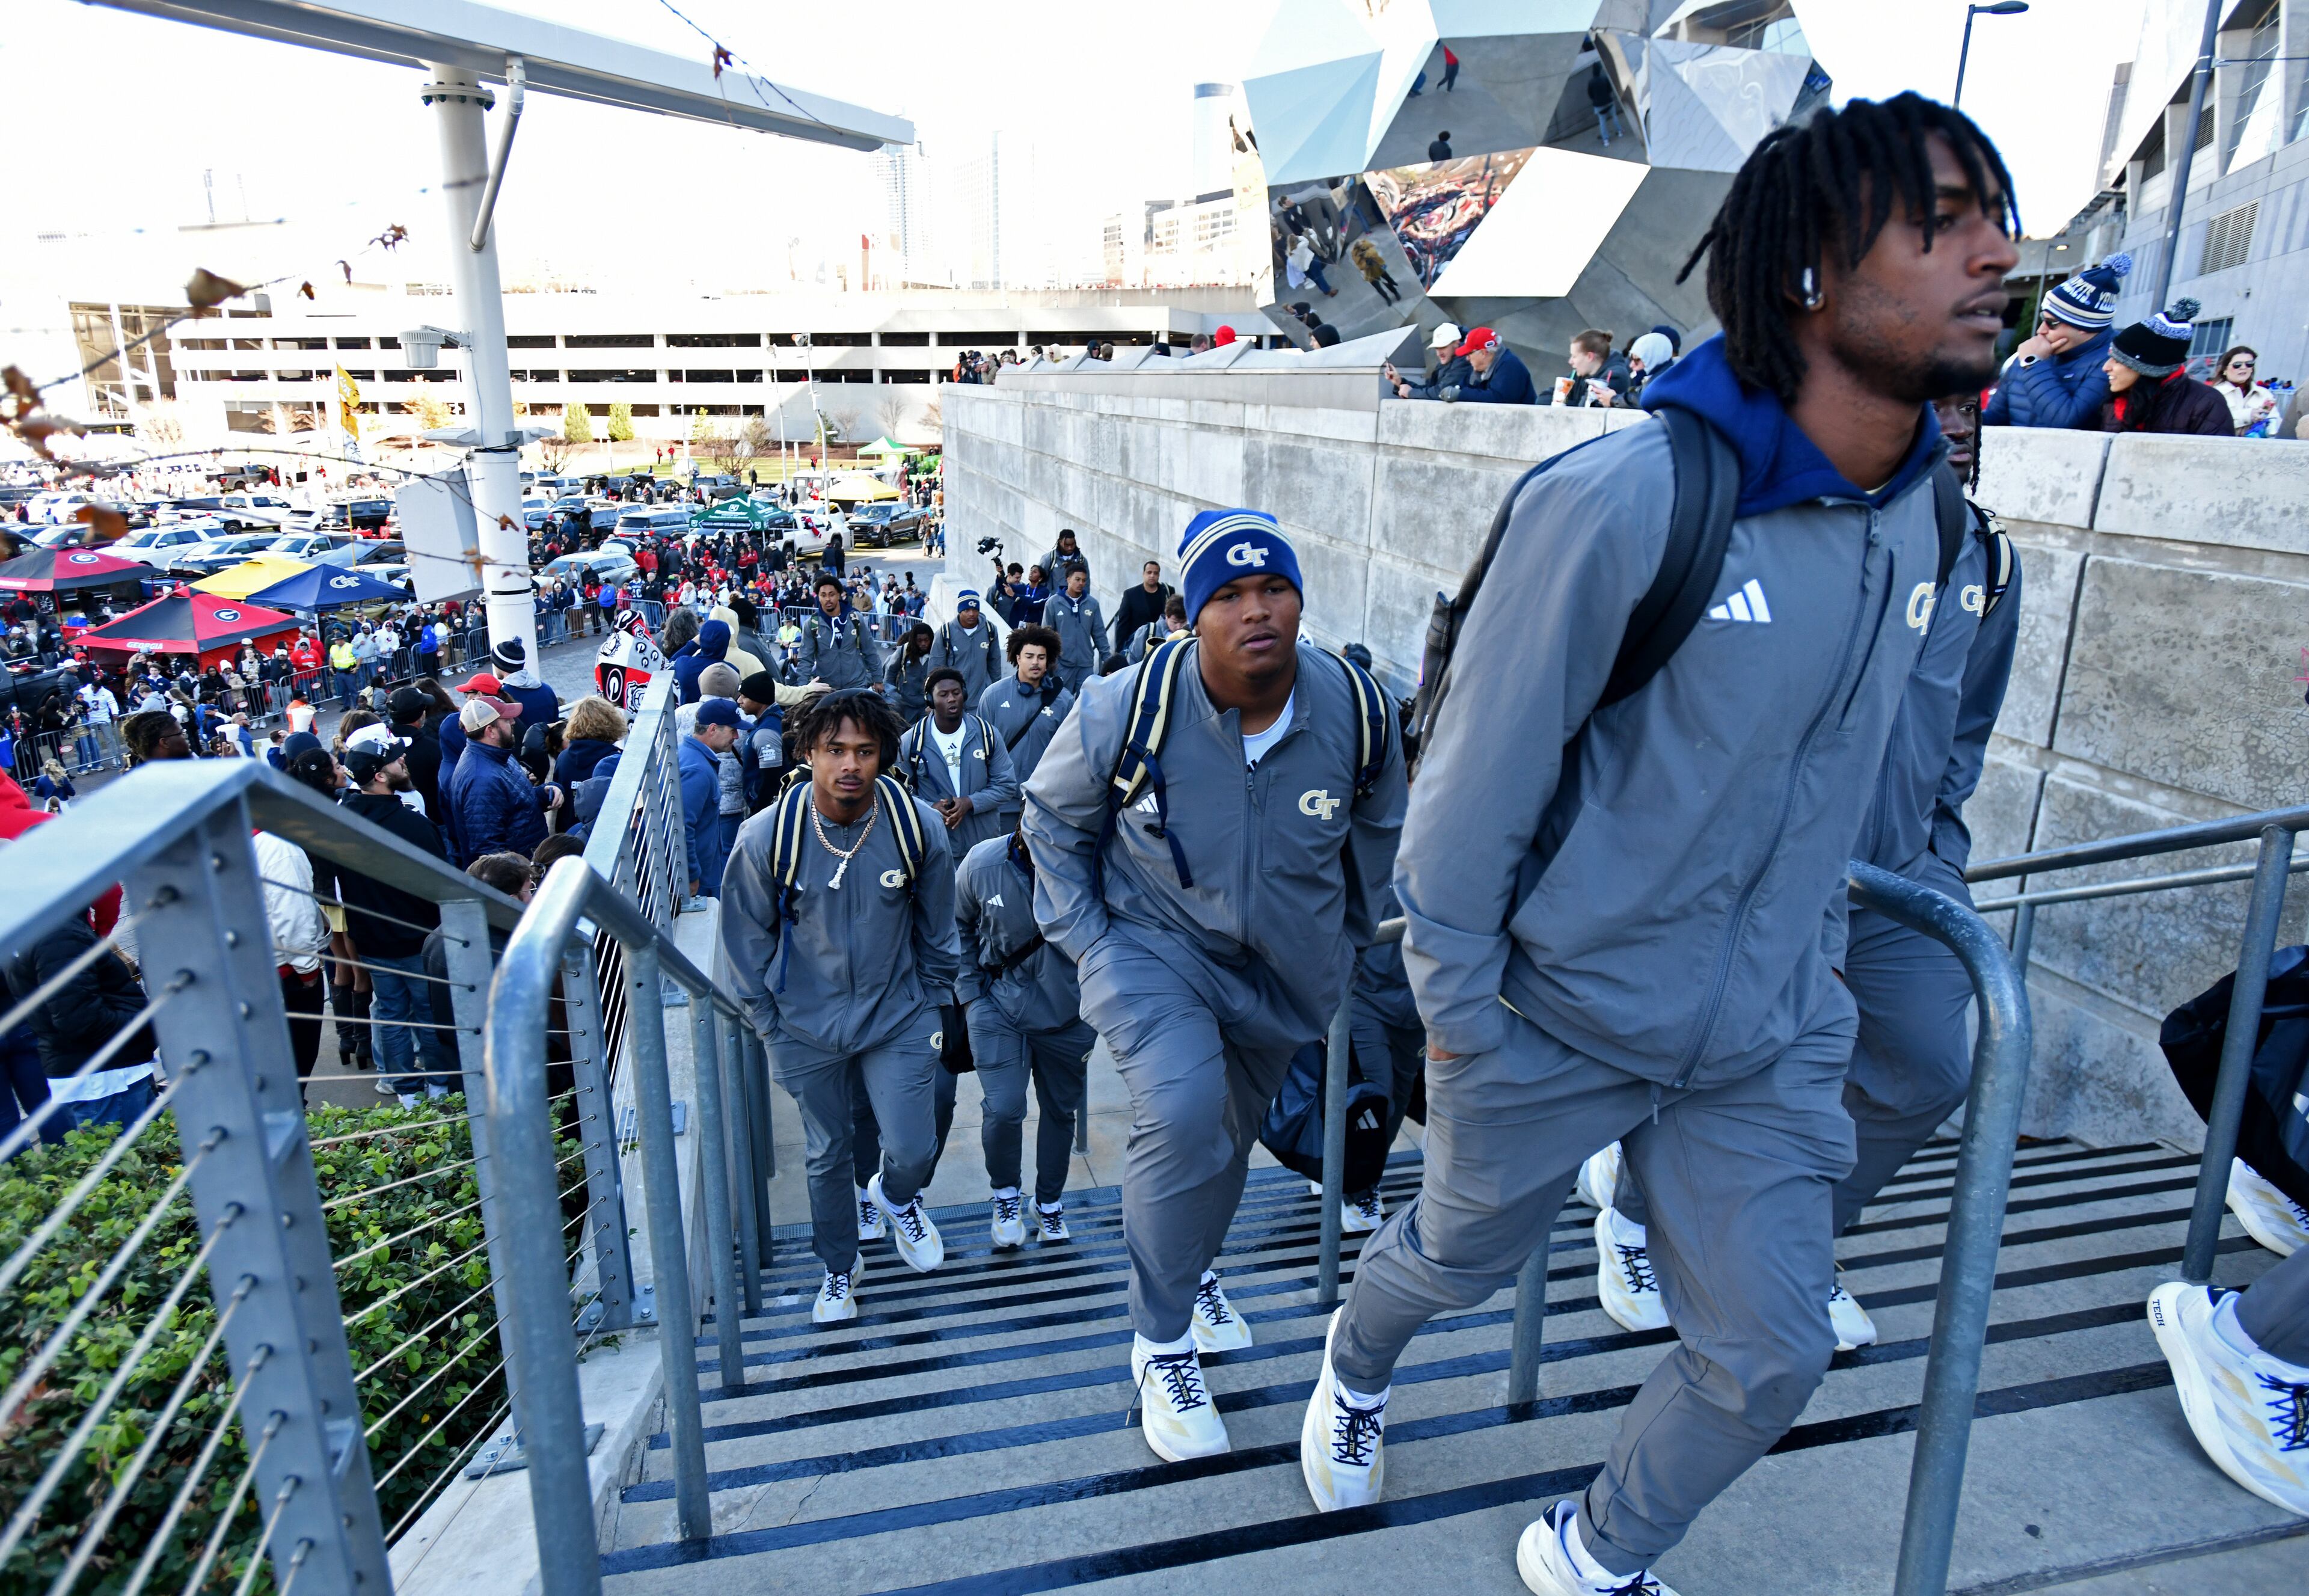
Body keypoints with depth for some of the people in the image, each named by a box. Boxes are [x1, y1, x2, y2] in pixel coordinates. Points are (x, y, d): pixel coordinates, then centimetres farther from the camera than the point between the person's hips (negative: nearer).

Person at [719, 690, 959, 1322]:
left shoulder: (918, 825, -15)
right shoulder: (766, 837, -17)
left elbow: (938, 926, 1)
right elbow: (746, 938, -2)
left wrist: (932, 1001, 7)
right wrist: (767, 1022, 1)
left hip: (899, 1017, 0)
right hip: (807, 1027, 0)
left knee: (914, 1152, -3)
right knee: (827, 1157, 15)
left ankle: (895, 1197, 36)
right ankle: (838, 1268, 42)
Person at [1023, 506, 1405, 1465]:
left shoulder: (1356, 710, -15)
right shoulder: (1123, 712, -22)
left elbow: (1378, 829, 7)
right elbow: (1051, 820, -3)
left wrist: (1341, 937, 9)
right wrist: (1088, 941, -8)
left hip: (1283, 972, 4)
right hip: (1154, 946, -3)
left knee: (1232, 1134, 21)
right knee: (1183, 1110, -28)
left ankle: (1192, 1270, 54)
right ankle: (1161, 1342, -5)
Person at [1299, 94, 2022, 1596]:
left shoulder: (1919, 514, -4)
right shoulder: (1624, 501, -26)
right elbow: (1480, 772, -19)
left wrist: (1803, 954, 14)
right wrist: (1459, 1021, -12)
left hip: (1767, 1045, 6)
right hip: (1559, 1014, -5)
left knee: (1774, 1356, 11)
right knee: (1460, 1253, 19)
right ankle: (1357, 1364, 56)